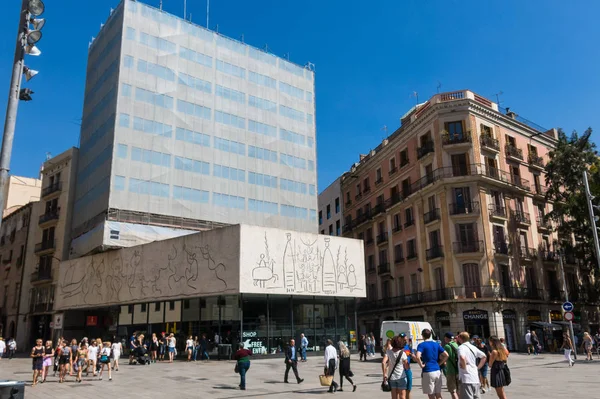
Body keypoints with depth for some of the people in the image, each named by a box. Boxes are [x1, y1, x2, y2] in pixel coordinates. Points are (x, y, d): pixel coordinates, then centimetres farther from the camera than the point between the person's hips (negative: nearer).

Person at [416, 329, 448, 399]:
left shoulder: (421, 345, -8)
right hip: (438, 371, 6)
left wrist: (421, 365, -10)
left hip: (428, 372, -6)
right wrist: (439, 363, 10)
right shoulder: (436, 344, 10)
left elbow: (418, 357, -25)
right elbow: (446, 355, 5)